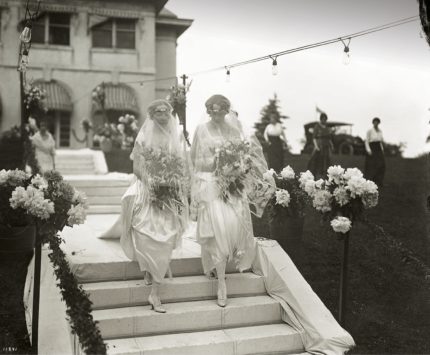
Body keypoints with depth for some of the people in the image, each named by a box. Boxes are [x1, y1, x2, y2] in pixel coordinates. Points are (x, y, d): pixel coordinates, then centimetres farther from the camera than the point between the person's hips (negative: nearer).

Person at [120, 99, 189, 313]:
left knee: (165, 241, -6)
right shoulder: (144, 138, 3)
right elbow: (137, 168, -3)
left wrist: (172, 181, -10)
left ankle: (155, 294, -3)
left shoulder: (174, 139, 12)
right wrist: (155, 184, -16)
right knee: (148, 237, -10)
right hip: (148, 192, -2)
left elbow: (183, 166, 10)